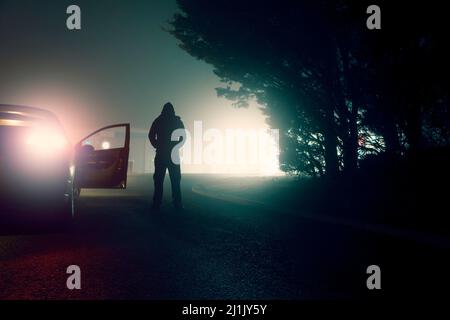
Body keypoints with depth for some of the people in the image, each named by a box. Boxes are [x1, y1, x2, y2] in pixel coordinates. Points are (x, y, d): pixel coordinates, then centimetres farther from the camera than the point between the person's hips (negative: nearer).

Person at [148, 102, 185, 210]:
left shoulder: (158, 121, 4)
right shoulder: (177, 121, 3)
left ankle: (156, 204, 1)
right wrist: (176, 146, 8)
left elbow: (151, 135, -4)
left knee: (158, 180, 4)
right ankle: (177, 204, 1)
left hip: (161, 153, 1)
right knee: (175, 180, 4)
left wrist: (157, 146, 7)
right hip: (173, 153, 0)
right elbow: (183, 137, -3)